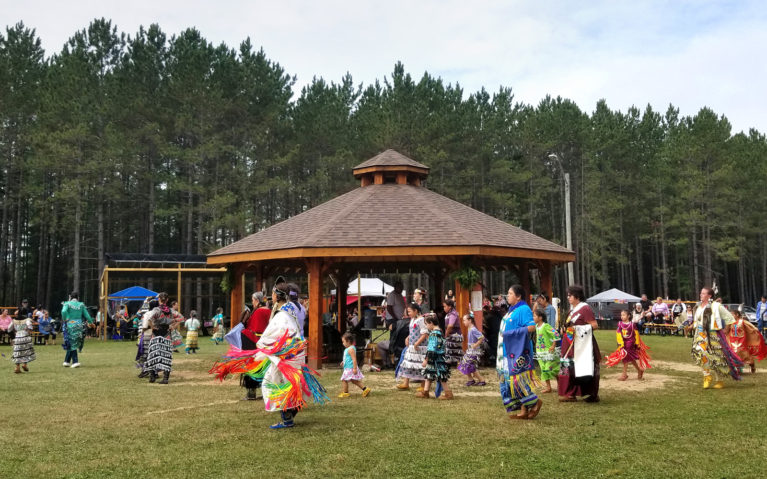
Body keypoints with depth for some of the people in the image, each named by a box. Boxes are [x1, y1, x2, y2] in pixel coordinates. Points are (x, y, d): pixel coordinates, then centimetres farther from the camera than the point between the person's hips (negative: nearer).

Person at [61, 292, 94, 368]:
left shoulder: (67, 304, -2)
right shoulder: (81, 305, 6)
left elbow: (64, 311, -23)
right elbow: (87, 316, 6)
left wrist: (64, 320, -8)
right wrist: (91, 321, 24)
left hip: (70, 325, -3)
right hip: (79, 325, 3)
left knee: (72, 344, 3)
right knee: (72, 344, 15)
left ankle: (75, 362, -5)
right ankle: (67, 361, 19)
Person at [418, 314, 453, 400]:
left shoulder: (434, 334, -20)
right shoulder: (439, 332, 10)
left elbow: (432, 349, -23)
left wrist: (426, 360, -20)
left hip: (436, 359, -10)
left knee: (441, 377, -2)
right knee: (428, 374, 15)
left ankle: (448, 394, 5)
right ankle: (425, 392, 21)